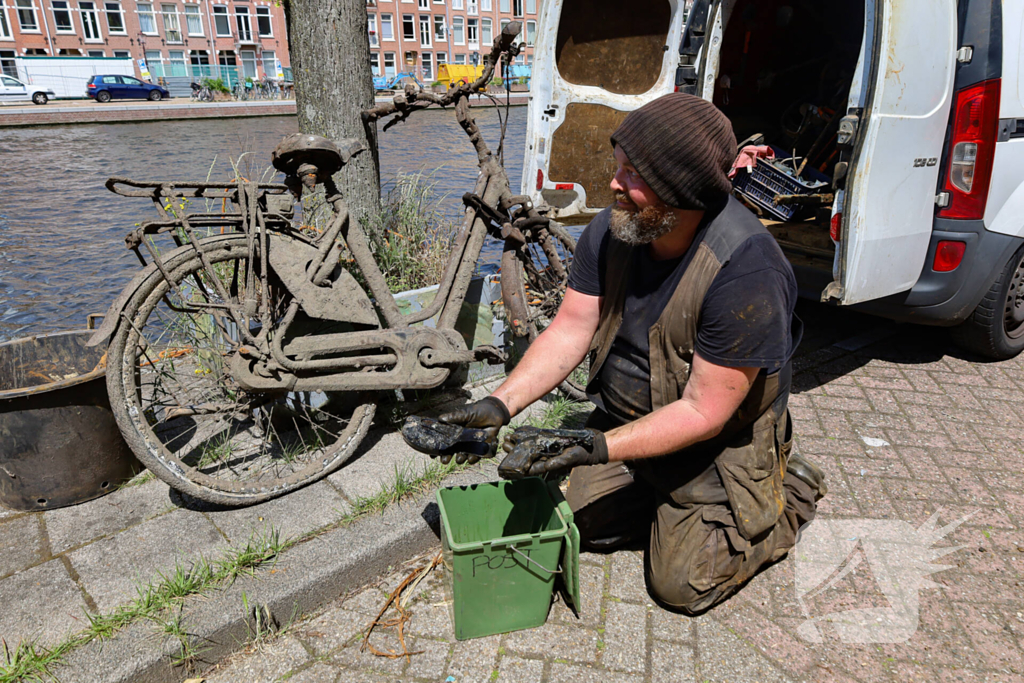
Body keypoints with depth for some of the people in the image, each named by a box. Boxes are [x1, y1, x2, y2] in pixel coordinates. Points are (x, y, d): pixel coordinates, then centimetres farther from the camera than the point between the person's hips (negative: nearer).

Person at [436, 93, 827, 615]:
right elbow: (571, 328, -10)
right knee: (587, 523, 9)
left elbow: (703, 413, -29)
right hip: (624, 415, 6)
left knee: (682, 584, -1)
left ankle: (789, 494, 19)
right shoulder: (612, 229, -14)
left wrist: (595, 448, -36)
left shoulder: (746, 273, -33)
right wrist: (501, 404, -22)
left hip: (718, 441, -5)